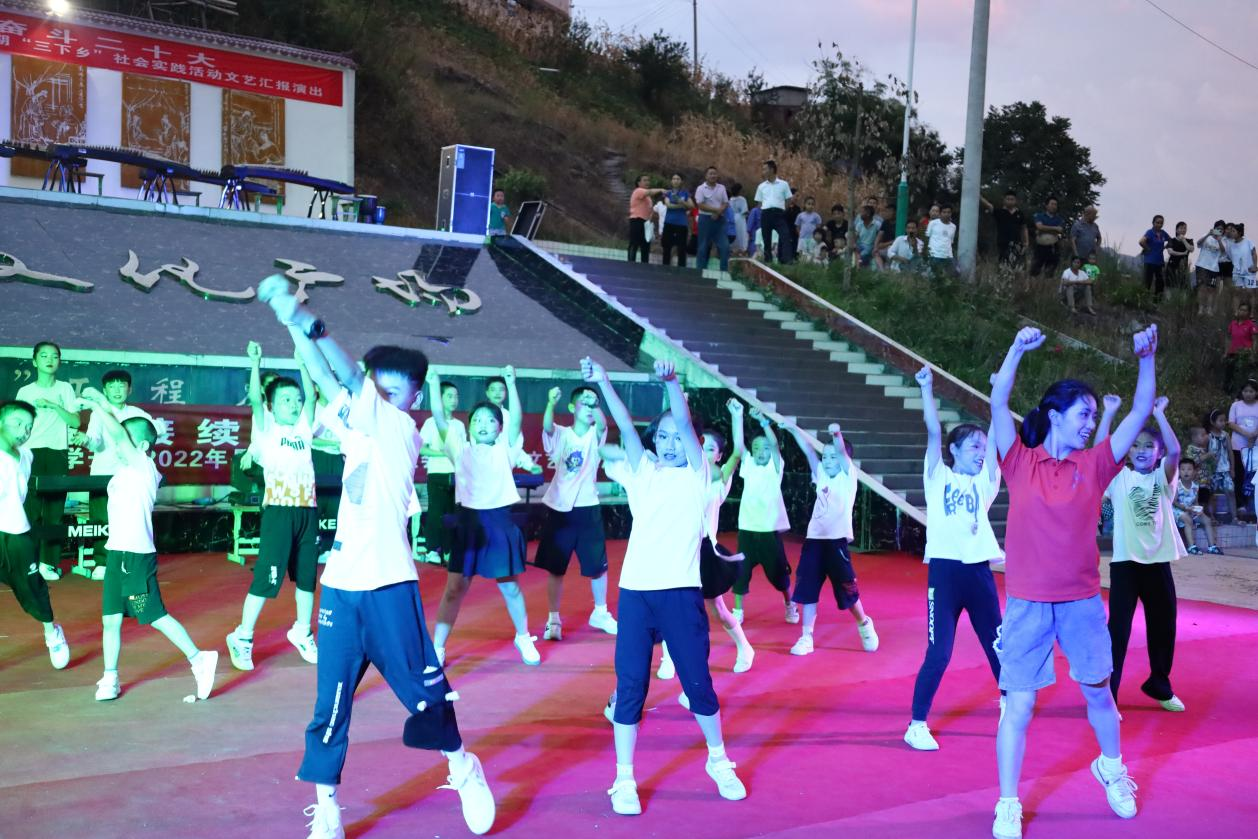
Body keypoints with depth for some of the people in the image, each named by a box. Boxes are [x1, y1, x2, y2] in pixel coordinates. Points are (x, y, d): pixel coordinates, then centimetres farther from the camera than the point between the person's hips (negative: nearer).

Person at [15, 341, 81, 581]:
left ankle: (49, 562, 1)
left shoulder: (65, 389, 9)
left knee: (55, 510, -3)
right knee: (31, 509, -6)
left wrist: (54, 405, -12)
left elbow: (76, 421, 1)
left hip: (58, 454, 0)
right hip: (32, 453, 0)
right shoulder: (25, 392, 8)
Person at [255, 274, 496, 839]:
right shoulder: (358, 427, 13)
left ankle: (461, 766, 28)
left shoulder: (403, 429, -4)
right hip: (341, 585, 5)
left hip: (389, 584, -5)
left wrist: (309, 322, -15)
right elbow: (327, 381, 2)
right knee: (330, 704, 6)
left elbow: (351, 379, -14)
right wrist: (295, 326, -7)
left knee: (423, 688, 2)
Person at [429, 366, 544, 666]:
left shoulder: (504, 450, 4)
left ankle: (523, 638, 32)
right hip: (469, 521, 0)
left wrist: (511, 383, -16)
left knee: (510, 587, 12)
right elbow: (441, 422, -4)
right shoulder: (461, 450, 5)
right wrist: (434, 387, -11)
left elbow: (516, 419, -9)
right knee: (455, 588, 0)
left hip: (500, 521, 0)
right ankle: (437, 648, 6)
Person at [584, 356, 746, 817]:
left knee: (697, 681, 6)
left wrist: (671, 381, -22)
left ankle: (719, 761, 28)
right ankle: (624, 780, 10)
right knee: (630, 684, 1)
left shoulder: (697, 474, 7)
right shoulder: (642, 472, 14)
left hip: (680, 592, -2)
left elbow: (685, 423, -8)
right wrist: (602, 382, -11)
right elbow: (626, 427, 1)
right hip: (635, 591, 2)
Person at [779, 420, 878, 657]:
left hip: (837, 540, -5)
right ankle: (806, 637, 7)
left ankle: (864, 624, 27)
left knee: (847, 589, 2)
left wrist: (837, 434, -36)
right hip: (814, 539, 5)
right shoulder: (821, 475, 12)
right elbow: (808, 450, 3)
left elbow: (842, 453, -18)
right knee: (807, 589, 1)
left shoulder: (848, 476, 1)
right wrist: (793, 429, -9)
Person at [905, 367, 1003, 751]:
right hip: (945, 570, -4)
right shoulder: (938, 478, 4)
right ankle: (917, 725, 4)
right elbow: (933, 433, -6)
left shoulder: (983, 483, 11)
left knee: (998, 646, 13)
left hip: (979, 571, 4)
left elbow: (997, 435, 4)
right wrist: (927, 389, -14)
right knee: (939, 653, -6)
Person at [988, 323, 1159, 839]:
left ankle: (1112, 768, 46)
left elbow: (1141, 412, 1)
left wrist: (1147, 358, -8)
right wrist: (1018, 348, -18)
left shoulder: (1094, 464, 3)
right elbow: (998, 402, -12)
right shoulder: (1020, 462, -3)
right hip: (1027, 602, -3)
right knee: (1019, 705, -1)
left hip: (1082, 600, 3)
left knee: (1098, 692, 19)